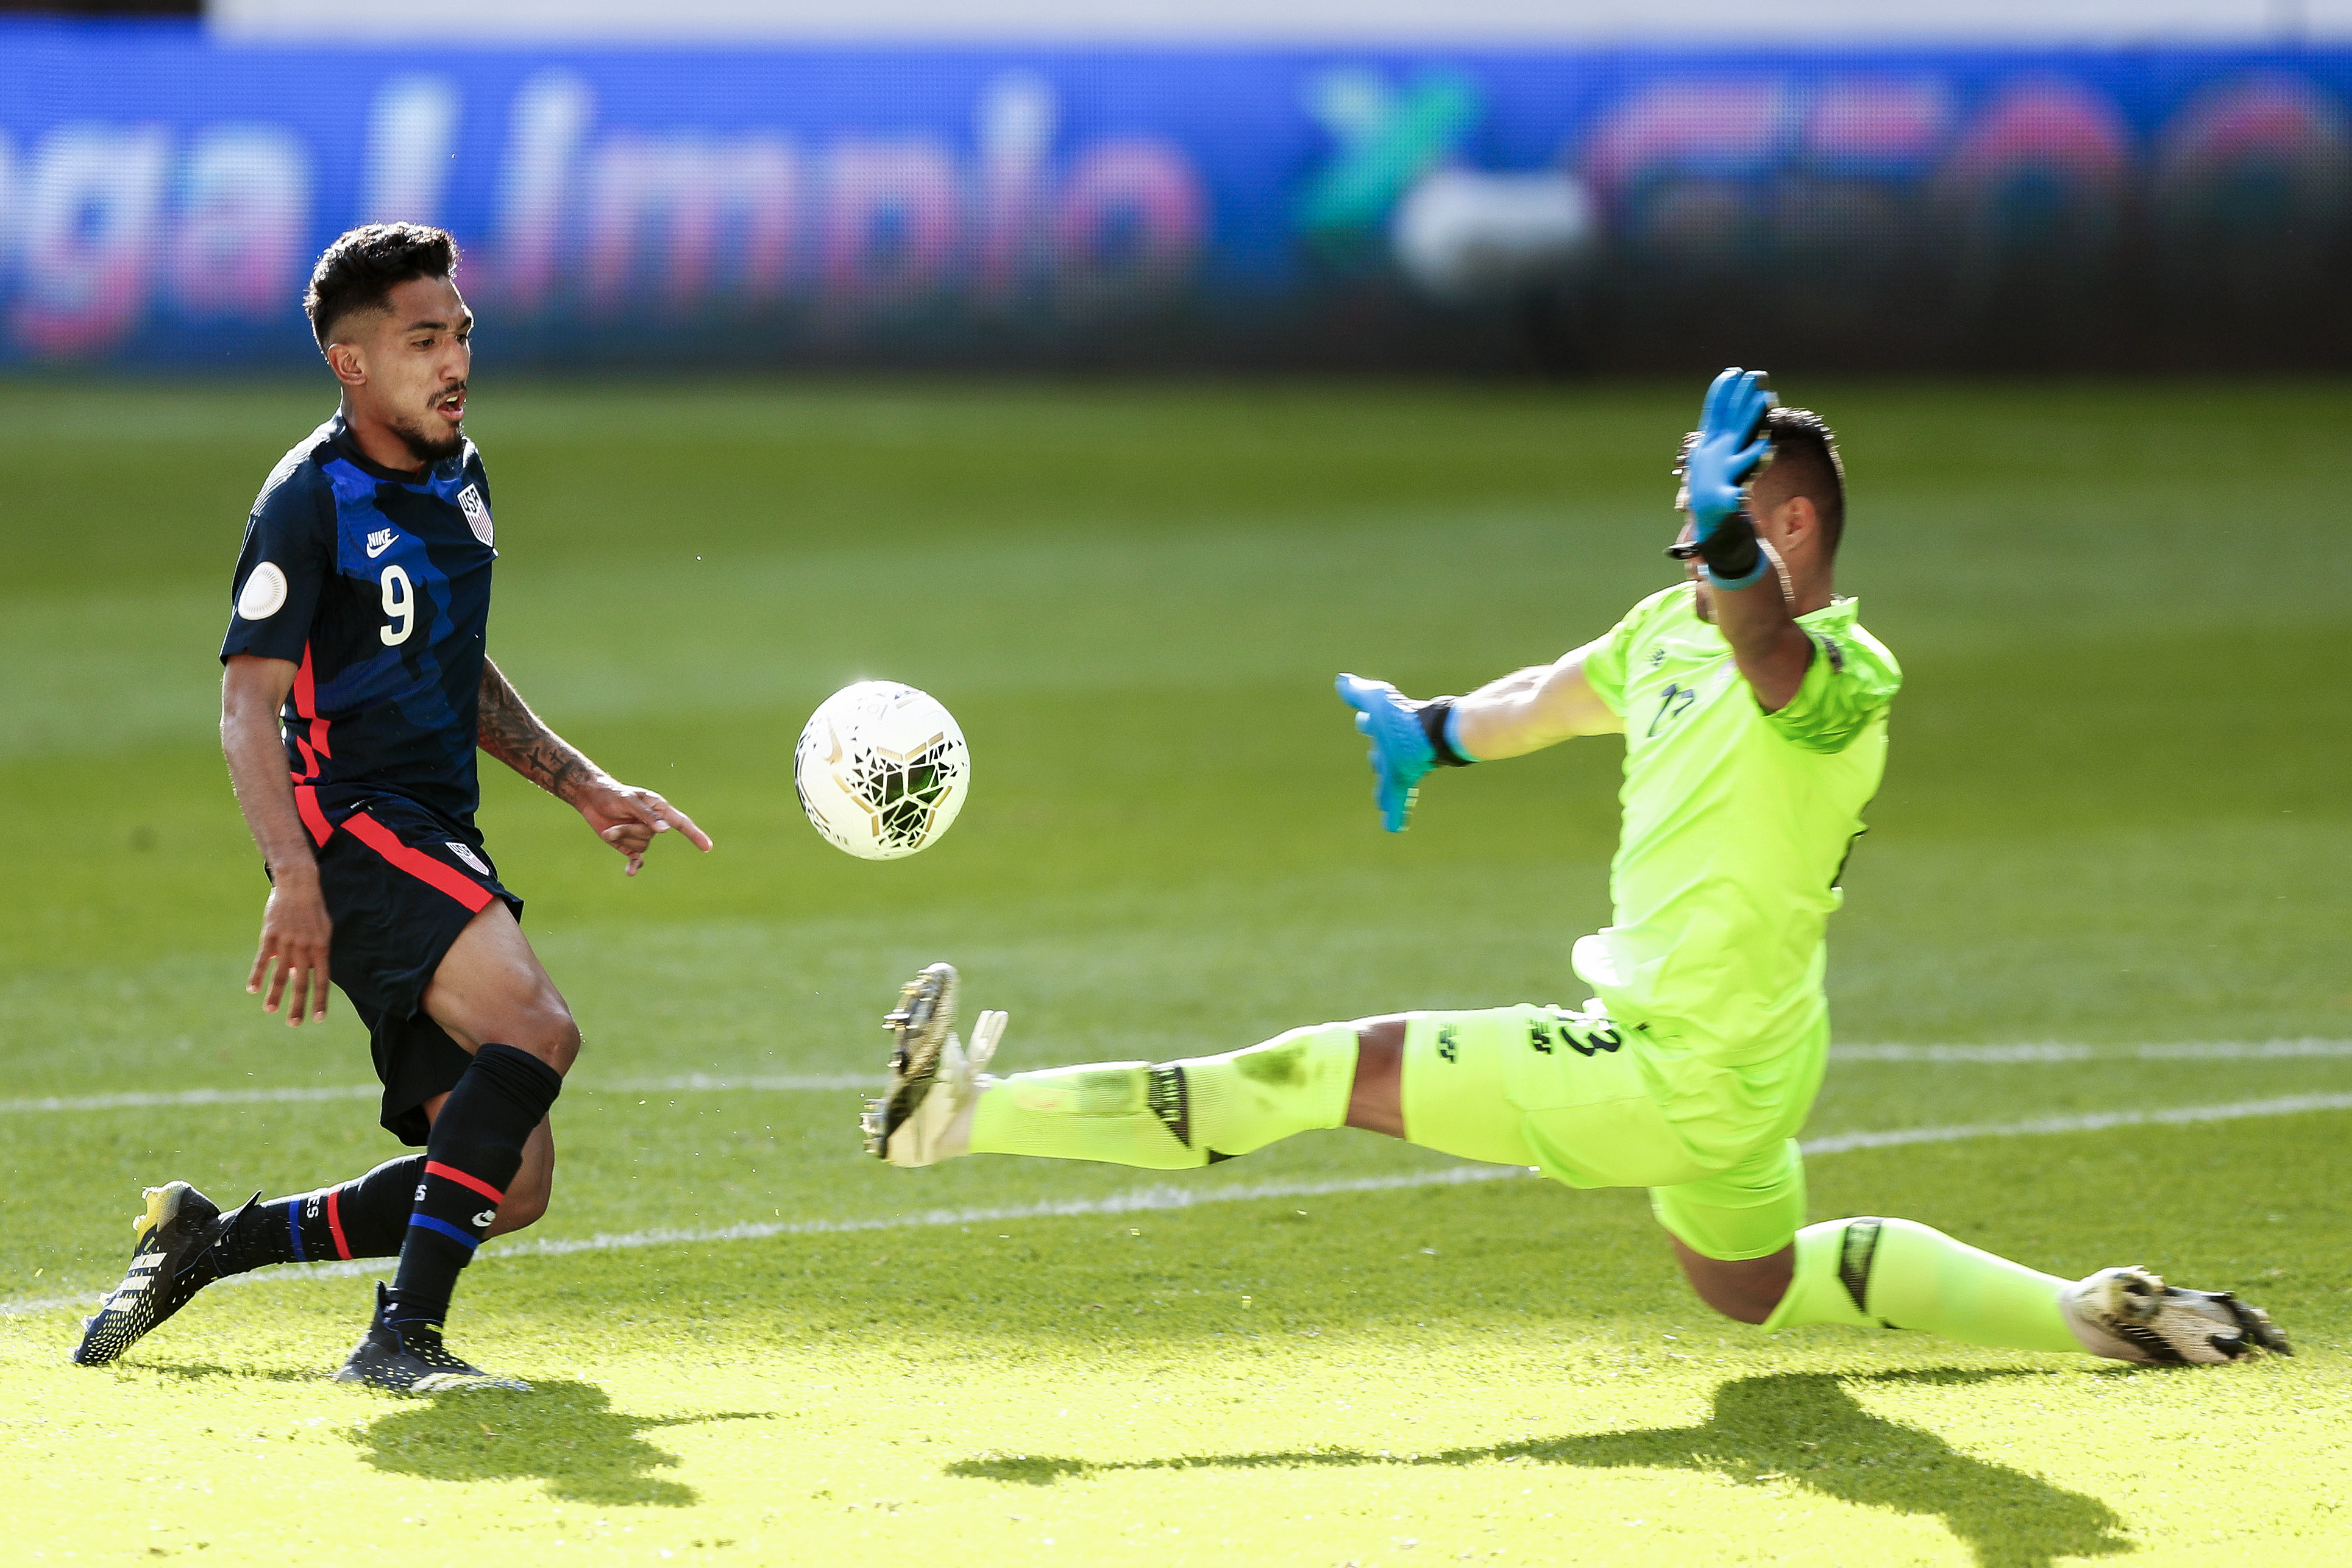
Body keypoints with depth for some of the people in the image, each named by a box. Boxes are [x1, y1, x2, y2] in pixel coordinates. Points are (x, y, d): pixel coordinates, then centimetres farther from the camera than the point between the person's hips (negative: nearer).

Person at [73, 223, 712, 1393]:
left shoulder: (458, 476, 16)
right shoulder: (311, 500, -10)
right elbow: (247, 703, -16)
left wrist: (584, 789, 21)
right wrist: (296, 882, -29)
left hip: (439, 846, 9)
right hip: (350, 825, -8)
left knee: (512, 1186, 1)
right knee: (536, 1029, -31)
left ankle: (209, 1241, 16)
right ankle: (401, 1339, -31)